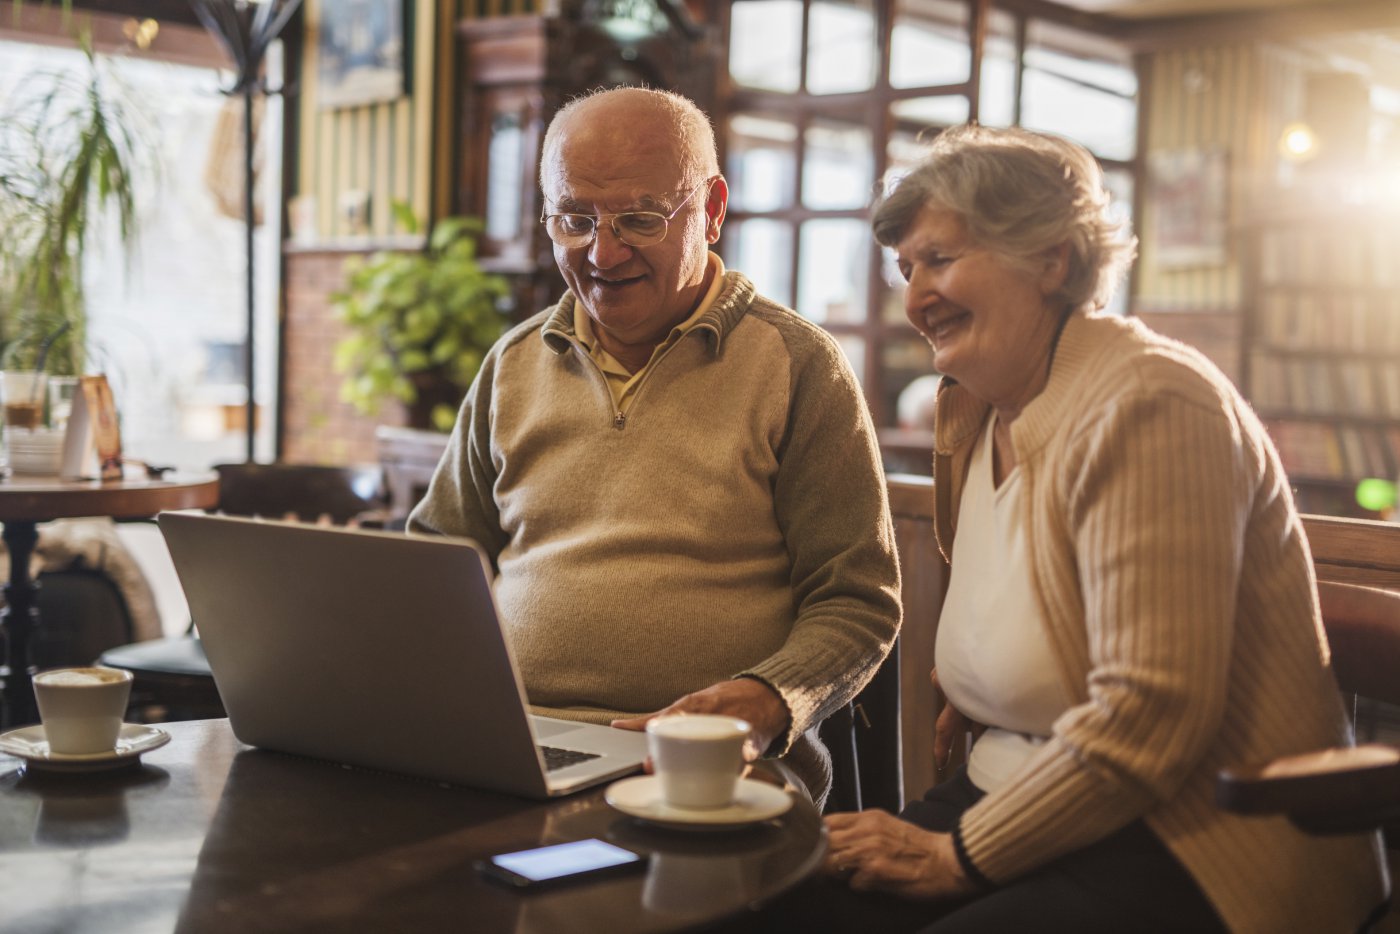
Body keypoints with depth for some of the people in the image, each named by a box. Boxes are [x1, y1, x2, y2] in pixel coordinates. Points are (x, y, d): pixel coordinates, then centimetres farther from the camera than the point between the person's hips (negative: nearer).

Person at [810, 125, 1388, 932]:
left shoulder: (1147, 407, -17)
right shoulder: (976, 411, 11)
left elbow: (1150, 718, -23)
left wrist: (958, 854, -16)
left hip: (1185, 848, -7)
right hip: (1025, 792, 8)